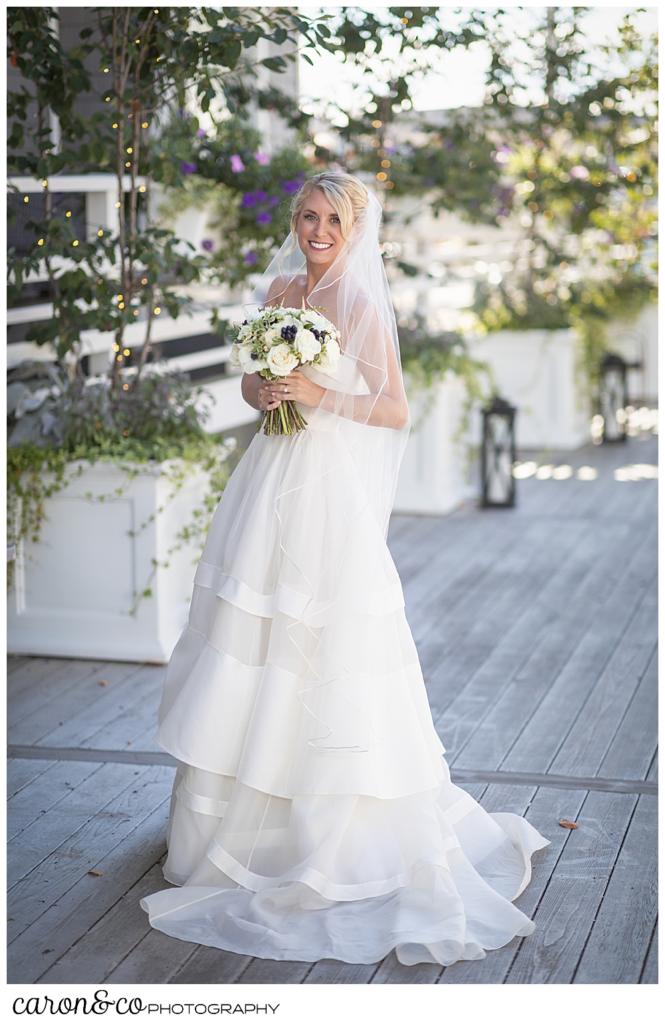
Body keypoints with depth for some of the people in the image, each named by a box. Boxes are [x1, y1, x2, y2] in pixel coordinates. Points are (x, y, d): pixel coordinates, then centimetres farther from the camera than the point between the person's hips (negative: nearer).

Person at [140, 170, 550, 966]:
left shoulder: (362, 306, -7)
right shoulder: (278, 290, 11)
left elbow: (395, 410, -9)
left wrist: (317, 394, -19)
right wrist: (261, 395, -4)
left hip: (329, 490, -6)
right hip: (268, 482, 7)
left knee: (328, 664, -4)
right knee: (254, 644, 11)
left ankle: (338, 833, 7)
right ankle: (245, 813, 24)